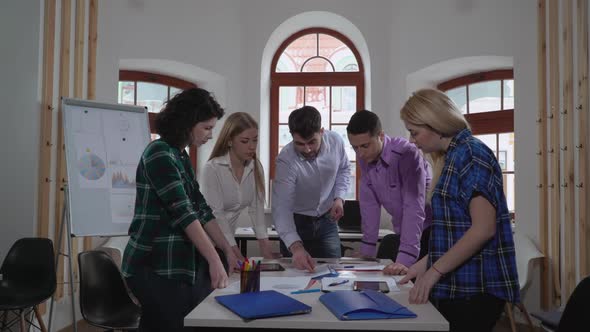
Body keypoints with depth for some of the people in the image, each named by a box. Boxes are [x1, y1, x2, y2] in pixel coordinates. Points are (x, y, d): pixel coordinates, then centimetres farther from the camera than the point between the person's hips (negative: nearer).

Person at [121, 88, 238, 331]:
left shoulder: (181, 156, 14)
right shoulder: (159, 154, -13)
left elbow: (200, 209, 13)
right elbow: (183, 213, -20)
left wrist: (228, 250, 10)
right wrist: (214, 260, -21)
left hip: (180, 264, 9)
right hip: (156, 267, -8)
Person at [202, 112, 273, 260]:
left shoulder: (256, 167, -4)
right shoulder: (212, 168, -20)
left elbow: (256, 208, -6)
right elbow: (217, 214, -23)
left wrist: (266, 247, -17)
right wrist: (238, 255, -28)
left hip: (228, 237, 5)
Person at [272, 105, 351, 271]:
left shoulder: (336, 141, -16)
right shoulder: (286, 160, -29)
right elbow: (282, 208, -36)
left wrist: (339, 197, -9)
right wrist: (295, 246, -50)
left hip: (327, 220, 3)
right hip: (296, 222, -2)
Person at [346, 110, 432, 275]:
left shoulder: (406, 153, -27)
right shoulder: (365, 159, -7)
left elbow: (414, 207, -31)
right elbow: (369, 203, -2)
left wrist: (405, 259, -38)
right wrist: (367, 250, -2)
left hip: (430, 228, -6)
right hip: (402, 231, 6)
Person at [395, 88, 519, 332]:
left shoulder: (471, 154, -15)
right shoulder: (453, 157, 13)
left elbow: (483, 229, -22)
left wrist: (434, 271, -18)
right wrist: (427, 262, 10)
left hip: (473, 288, -8)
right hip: (456, 286, 9)